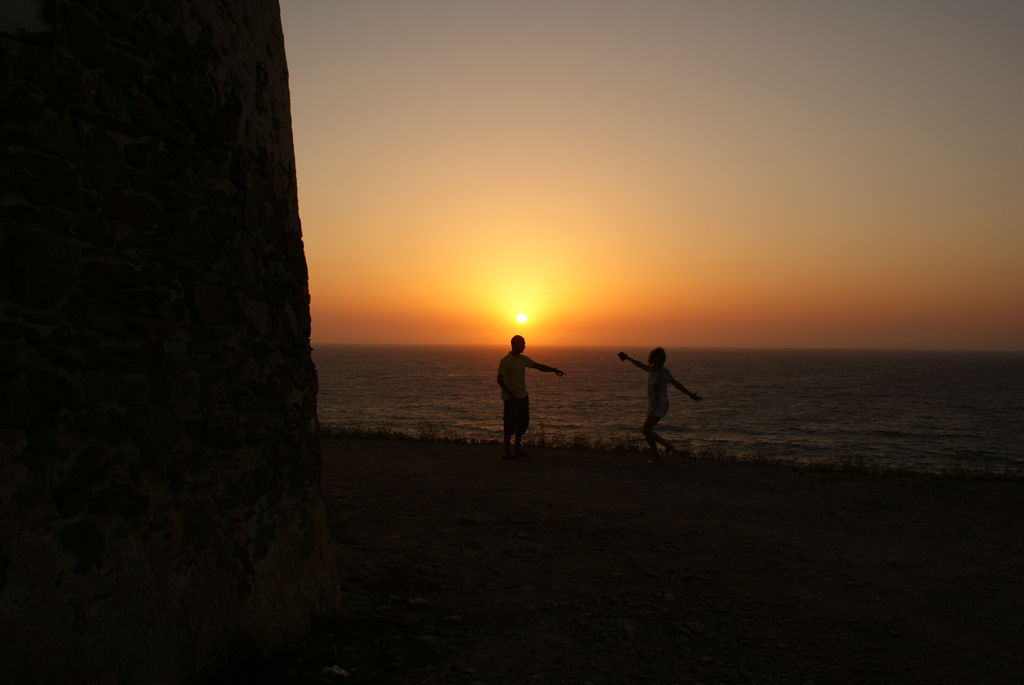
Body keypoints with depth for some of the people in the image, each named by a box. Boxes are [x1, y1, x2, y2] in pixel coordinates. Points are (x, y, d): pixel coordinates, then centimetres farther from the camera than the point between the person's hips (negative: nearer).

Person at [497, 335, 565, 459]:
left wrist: (554, 370, -2)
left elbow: (538, 366, 9)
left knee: (524, 423, 11)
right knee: (511, 424, -5)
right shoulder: (505, 361, -13)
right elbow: (500, 379, -15)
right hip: (511, 398, -7)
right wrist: (509, 393, -26)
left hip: (523, 396, 8)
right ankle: (507, 451, 6)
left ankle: (518, 449, 22)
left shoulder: (523, 359, 8)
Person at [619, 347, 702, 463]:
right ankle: (668, 445, 21)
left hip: (659, 406, -8)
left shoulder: (664, 372, -13)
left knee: (646, 430, -8)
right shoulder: (651, 369, 7)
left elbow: (677, 384, -13)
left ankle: (657, 456, 6)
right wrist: (628, 358, 39)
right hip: (652, 405, 8)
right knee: (646, 431, 10)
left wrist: (691, 395, -15)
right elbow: (639, 364, 26)